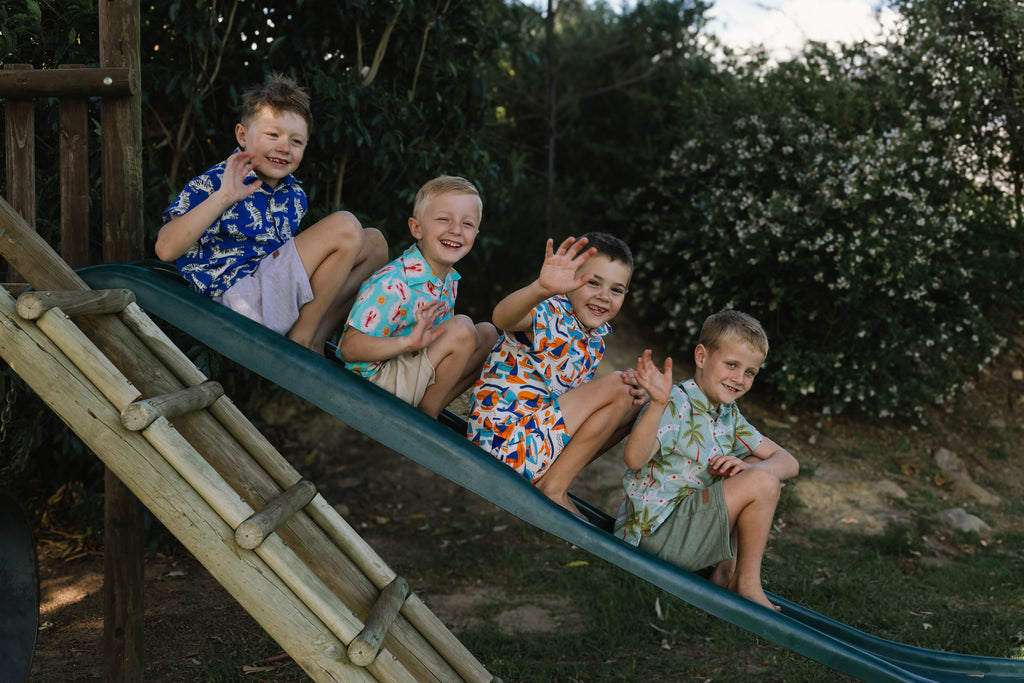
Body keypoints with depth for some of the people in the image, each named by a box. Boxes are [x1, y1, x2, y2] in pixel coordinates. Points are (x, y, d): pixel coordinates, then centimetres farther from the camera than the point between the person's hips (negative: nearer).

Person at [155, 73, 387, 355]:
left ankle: (315, 337, -4)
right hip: (240, 297, -8)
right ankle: (300, 341, -8)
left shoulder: (294, 194, 15)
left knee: (374, 242, 11)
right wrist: (223, 197, -29)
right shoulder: (212, 185, -7)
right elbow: (165, 249, -22)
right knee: (344, 227, -15)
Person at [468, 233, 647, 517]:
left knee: (634, 402, 11)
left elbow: (582, 397, 12)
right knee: (615, 389, -16)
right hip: (505, 438, -9)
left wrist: (632, 390, -8)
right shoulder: (549, 315, -19)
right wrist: (541, 288, -65)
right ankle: (553, 487, -9)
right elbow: (502, 318, -43)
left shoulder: (596, 332, 7)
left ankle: (558, 471, 6)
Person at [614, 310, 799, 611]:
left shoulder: (729, 415, 11)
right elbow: (635, 459, -32)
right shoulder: (675, 404, -16)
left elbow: (788, 462, 9)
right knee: (763, 484, -16)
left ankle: (727, 571, 4)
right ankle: (748, 583, 0)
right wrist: (658, 404, -47)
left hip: (684, 523, 9)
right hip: (652, 532, -9)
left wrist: (750, 468, -13)